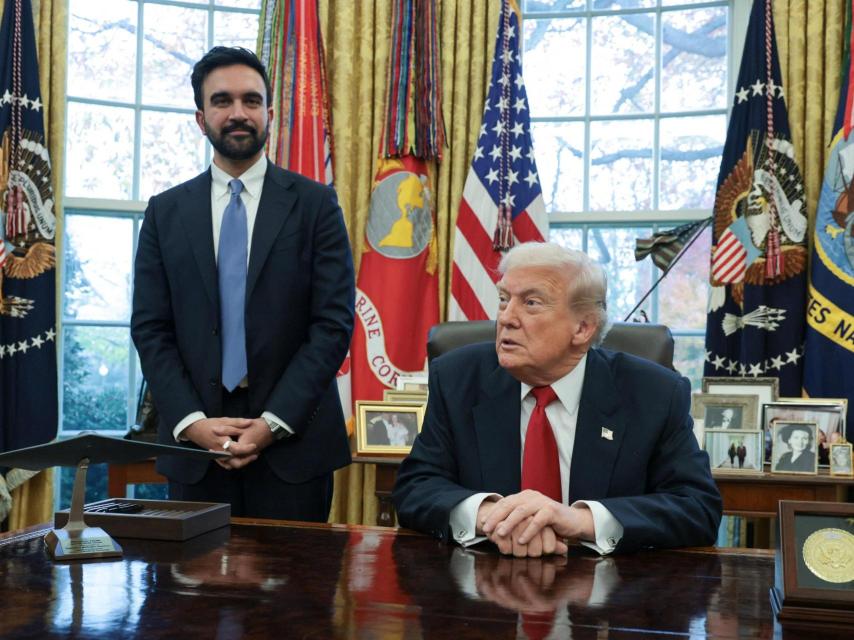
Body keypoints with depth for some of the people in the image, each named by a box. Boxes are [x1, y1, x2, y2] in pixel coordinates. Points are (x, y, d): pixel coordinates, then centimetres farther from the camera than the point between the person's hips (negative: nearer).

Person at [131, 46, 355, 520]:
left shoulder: (315, 204, 0)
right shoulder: (165, 212, 7)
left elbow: (333, 324, -5)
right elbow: (150, 329, 3)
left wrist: (274, 422, -13)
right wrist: (192, 422, -10)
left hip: (292, 438, -1)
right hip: (193, 443, 2)